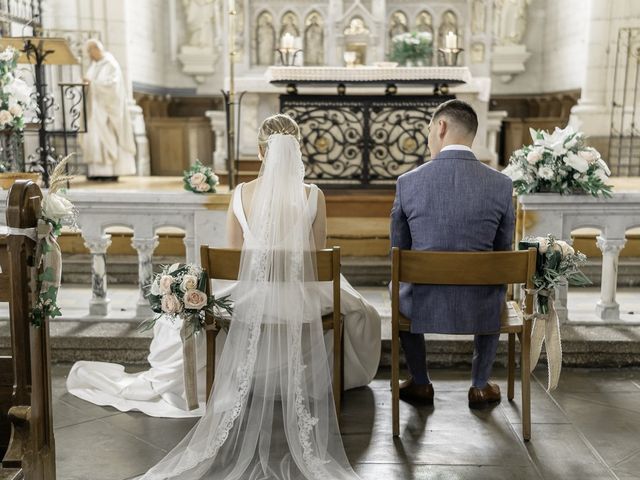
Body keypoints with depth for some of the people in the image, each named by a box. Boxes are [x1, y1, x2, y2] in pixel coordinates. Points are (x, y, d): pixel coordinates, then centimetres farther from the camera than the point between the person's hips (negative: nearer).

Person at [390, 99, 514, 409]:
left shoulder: (408, 182, -10)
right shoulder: (501, 184, -8)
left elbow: (398, 251, 2)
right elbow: (504, 252, 4)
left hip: (424, 305, 0)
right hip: (479, 309, 1)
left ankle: (420, 384, 42)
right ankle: (480, 387, 39)